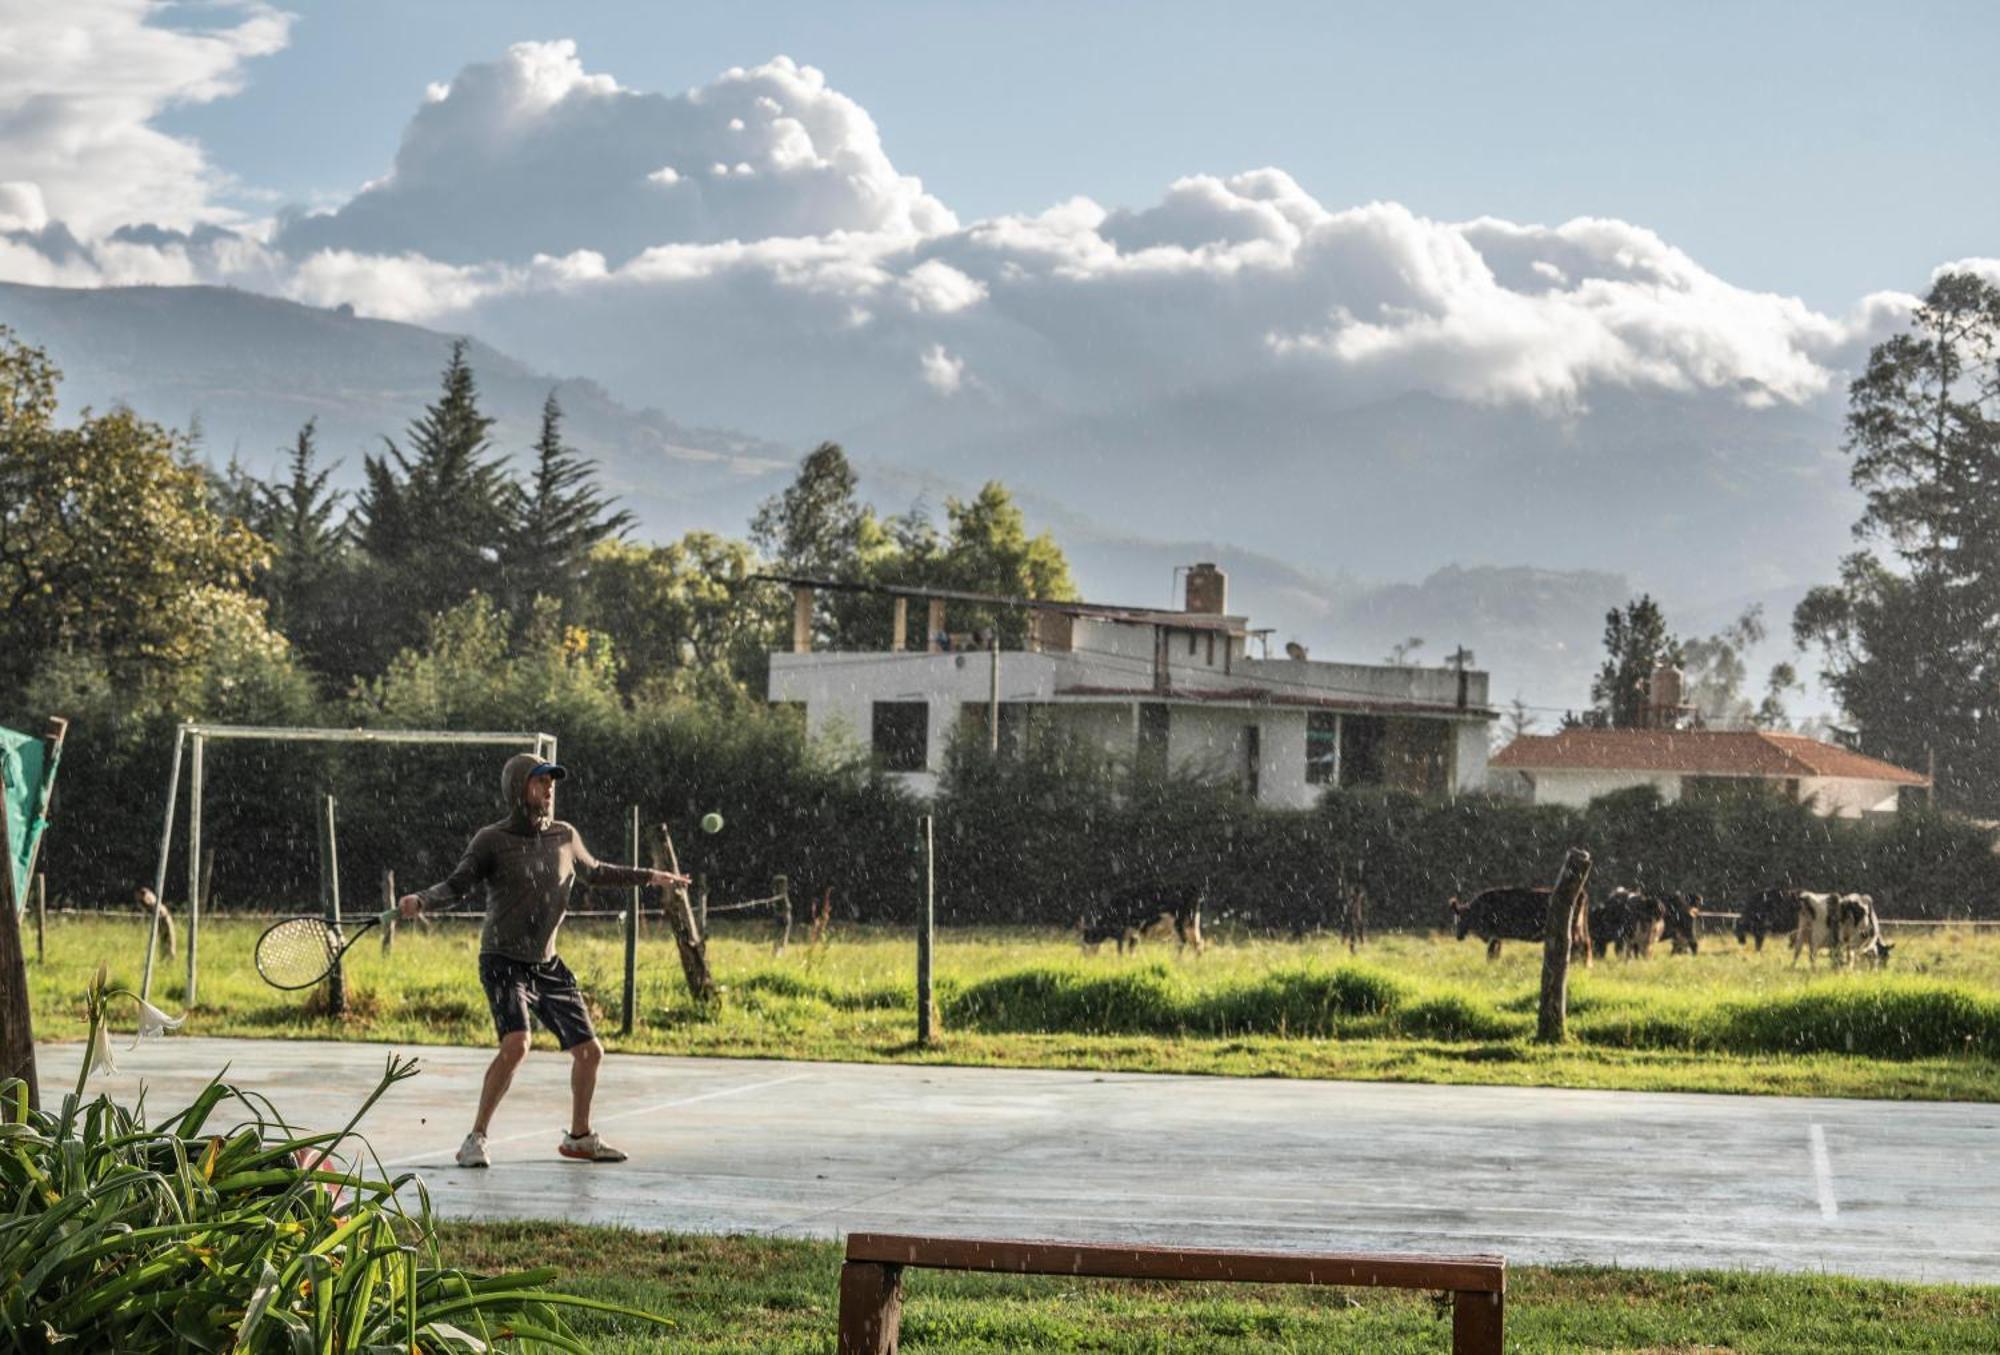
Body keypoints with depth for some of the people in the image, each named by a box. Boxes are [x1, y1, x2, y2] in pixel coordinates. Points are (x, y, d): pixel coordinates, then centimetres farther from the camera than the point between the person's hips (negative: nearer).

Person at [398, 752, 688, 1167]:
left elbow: (594, 873, 25)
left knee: (589, 1051, 7)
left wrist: (648, 876, 27)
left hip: (547, 965, 6)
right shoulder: (492, 840, -8)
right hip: (504, 962, -6)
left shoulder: (565, 837, 6)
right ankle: (476, 1139, -15)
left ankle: (579, 1136, 30)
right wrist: (421, 900, -35)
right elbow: (456, 883, -16)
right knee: (516, 1043, -27)